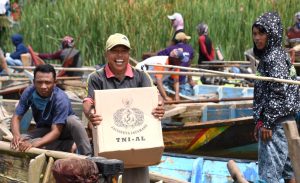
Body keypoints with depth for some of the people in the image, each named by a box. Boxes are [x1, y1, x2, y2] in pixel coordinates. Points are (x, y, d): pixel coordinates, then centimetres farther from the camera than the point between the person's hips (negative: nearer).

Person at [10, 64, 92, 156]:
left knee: (72, 120, -38)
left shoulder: (61, 99, -31)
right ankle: (68, 147, -22)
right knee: (21, 140, -28)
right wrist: (16, 135, -36)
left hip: (64, 130, -4)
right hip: (45, 130, 4)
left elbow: (56, 131, -33)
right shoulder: (29, 92, -19)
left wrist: (34, 144, -47)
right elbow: (16, 117, -13)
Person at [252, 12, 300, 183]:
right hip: (283, 120, 10)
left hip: (276, 122, -10)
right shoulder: (269, 56, 15)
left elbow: (278, 93, -20)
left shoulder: (274, 57, -14)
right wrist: (260, 121, 21)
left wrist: (266, 122, -19)